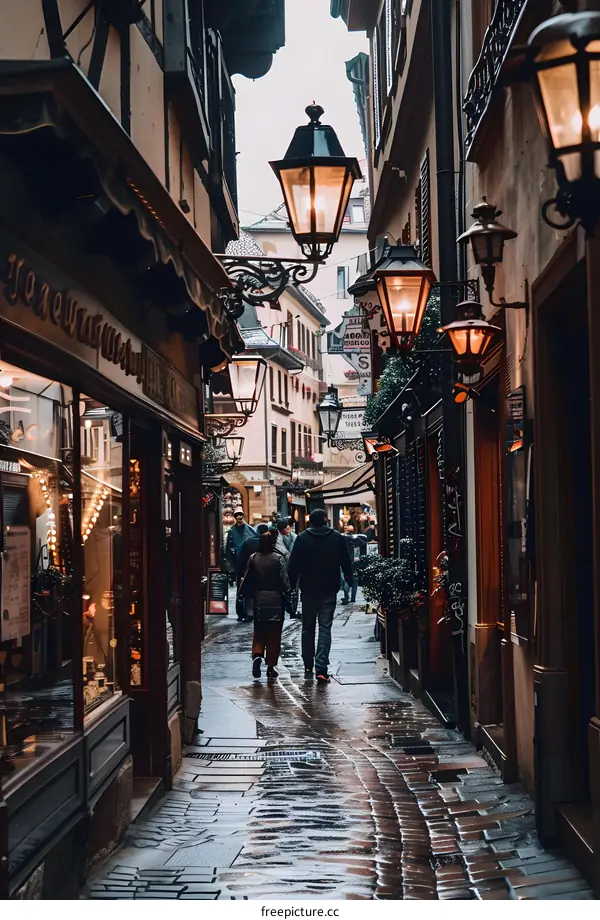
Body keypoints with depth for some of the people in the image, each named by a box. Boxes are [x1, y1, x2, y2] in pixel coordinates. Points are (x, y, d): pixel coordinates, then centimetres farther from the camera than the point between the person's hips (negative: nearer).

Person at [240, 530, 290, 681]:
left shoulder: (253, 559, -1)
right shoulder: (278, 559, -9)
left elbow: (247, 580, 3)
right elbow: (284, 581, -11)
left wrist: (247, 596, 14)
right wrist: (288, 595, 2)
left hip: (258, 600, 2)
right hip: (276, 600, -2)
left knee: (259, 631, 14)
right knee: (274, 633, 5)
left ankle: (257, 655, -11)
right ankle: (271, 667, 7)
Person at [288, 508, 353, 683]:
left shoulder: (302, 538, -4)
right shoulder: (337, 537, -2)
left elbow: (293, 564, -3)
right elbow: (345, 561, 7)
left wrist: (292, 584, 7)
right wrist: (349, 577, 24)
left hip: (308, 590, 0)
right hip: (329, 590, 0)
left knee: (307, 628, 15)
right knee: (325, 628, -2)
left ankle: (308, 667, 22)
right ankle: (321, 669, -13)